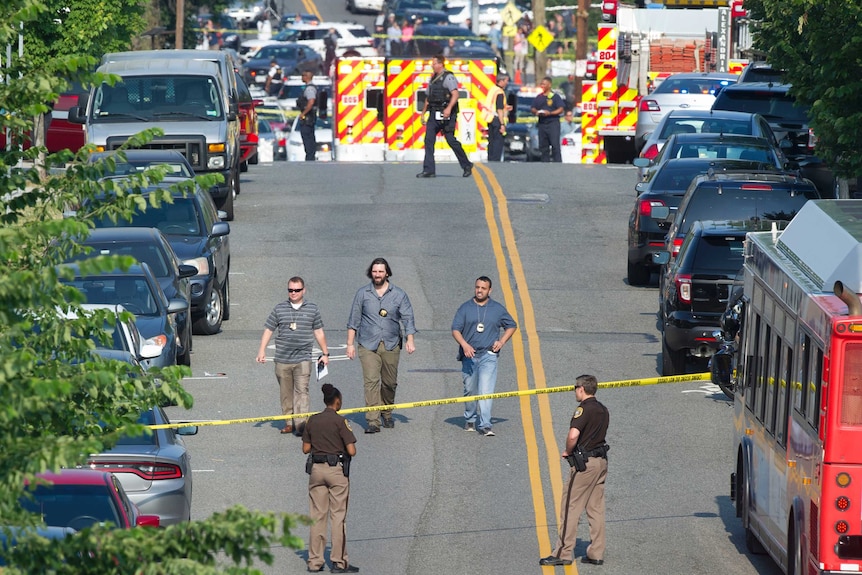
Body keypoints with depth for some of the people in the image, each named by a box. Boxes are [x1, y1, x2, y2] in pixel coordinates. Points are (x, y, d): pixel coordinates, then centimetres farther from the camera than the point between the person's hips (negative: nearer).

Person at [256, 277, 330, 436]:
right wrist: (262, 350, 2)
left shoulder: (312, 309, 8)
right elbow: (268, 330, 11)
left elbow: (319, 332, 14)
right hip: (282, 360, 2)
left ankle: (301, 424, -17)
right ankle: (289, 422, 17)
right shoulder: (279, 309, 8)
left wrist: (325, 353, 17)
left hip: (303, 358, -2)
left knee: (301, 390, -12)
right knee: (286, 393, 7)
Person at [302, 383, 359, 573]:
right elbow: (351, 451, -12)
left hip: (316, 469, 4)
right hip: (336, 469, -4)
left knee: (317, 516, 9)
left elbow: (305, 448, 8)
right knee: (338, 516, 2)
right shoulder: (340, 421, -10)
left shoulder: (313, 420, 5)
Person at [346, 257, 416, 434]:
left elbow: (407, 318, 3)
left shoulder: (399, 294, 6)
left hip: (391, 345, 1)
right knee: (371, 381, -13)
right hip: (368, 345, -1)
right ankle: (372, 421, -17)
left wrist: (409, 340, -11)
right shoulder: (362, 293, 7)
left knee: (390, 383, 8)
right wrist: (350, 343, 5)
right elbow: (354, 320, 10)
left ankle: (387, 414, 31)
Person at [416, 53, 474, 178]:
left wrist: (449, 108, -32)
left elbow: (455, 94, -19)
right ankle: (429, 170, -3)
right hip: (434, 114, 8)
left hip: (446, 115, -8)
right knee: (428, 140, -2)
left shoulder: (448, 77, -8)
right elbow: (428, 98, 24)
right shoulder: (433, 79, 18)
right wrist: (423, 113, 22)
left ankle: (466, 165, 11)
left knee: (451, 140, -5)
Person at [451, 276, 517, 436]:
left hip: (488, 356, -1)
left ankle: (485, 425, -18)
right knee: (469, 390, 9)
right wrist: (464, 345, -15)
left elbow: (512, 326, 19)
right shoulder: (465, 308, 5)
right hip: (469, 356, 1)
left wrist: (502, 341, 3)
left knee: (486, 391, -14)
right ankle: (469, 420, 29)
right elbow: (455, 330, 1)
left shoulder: (497, 309, 8)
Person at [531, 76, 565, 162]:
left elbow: (560, 110, -4)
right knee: (543, 146, 5)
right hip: (542, 124, 6)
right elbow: (533, 109, 18)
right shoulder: (538, 98, 17)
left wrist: (550, 113, -18)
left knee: (555, 145, -13)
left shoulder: (555, 97, 1)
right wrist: (536, 112, -6)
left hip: (553, 123, -6)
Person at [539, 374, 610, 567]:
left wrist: (568, 451, -10)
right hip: (601, 460, 8)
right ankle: (596, 553, 11)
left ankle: (562, 553, -1)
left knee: (570, 507, -2)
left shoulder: (584, 409, -15)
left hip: (584, 464, -8)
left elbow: (573, 435, -28)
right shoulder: (602, 410, 12)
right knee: (596, 508, 11)